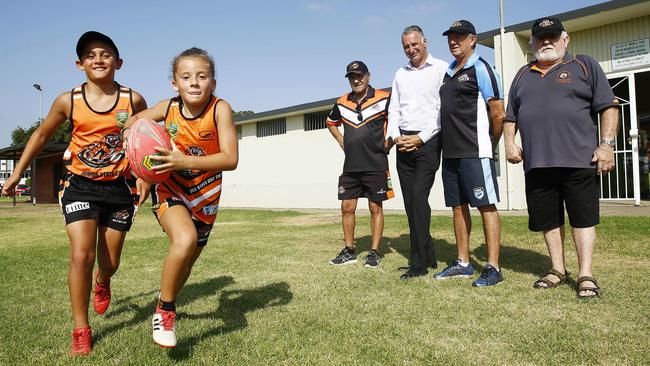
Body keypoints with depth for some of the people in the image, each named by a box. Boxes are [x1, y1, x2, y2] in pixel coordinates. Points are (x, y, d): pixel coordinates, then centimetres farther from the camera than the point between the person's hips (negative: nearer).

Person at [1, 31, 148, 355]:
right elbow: (41, 135, 11)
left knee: (110, 262, 10)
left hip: (119, 186, 1)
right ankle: (81, 330, 6)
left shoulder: (133, 100, -7)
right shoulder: (68, 101, -5)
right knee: (81, 255, -14)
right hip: (80, 184, 0)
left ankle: (101, 282, 50)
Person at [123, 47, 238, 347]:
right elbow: (135, 120, 10)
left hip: (204, 196, 1)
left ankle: (166, 299, 51)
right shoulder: (168, 107, -12)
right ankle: (164, 311, -6)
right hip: (169, 189, -1)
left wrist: (184, 161, -37)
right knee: (185, 239, -31)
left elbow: (230, 159, -28)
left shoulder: (220, 109, -20)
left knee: (187, 261, 17)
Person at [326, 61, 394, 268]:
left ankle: (374, 252, 13)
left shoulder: (383, 99, -6)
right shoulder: (342, 103, 8)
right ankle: (349, 251, 19)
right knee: (347, 208, 7)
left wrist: (388, 141, -6)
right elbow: (331, 123, 26)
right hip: (350, 166, 5)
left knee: (375, 208, 4)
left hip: (376, 165, -4)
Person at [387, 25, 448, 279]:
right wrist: (395, 136, -2)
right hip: (404, 143, 6)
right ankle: (428, 255, 18)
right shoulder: (400, 74, 18)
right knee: (410, 201, 6)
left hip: (428, 141, -6)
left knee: (418, 198, -14)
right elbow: (393, 110, 16)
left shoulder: (441, 69, 1)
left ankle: (419, 263, -7)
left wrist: (421, 138, -12)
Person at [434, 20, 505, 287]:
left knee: (486, 206, -4)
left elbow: (498, 114, -9)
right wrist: (449, 144, 15)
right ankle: (463, 264, 21)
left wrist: (489, 145, 1)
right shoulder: (448, 72, 17)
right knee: (458, 207, 11)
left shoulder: (480, 69, -5)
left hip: (475, 153, -8)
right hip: (450, 153, 8)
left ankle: (493, 268, 3)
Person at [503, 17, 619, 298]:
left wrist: (607, 144, -8)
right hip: (536, 162, 4)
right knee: (547, 219, 9)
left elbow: (608, 107, 2)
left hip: (579, 160, -4)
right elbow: (510, 116, 21)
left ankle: (585, 275, 6)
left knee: (583, 217, -1)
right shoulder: (523, 75, 19)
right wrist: (509, 142, 5)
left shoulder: (584, 66, 8)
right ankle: (558, 270, 21)